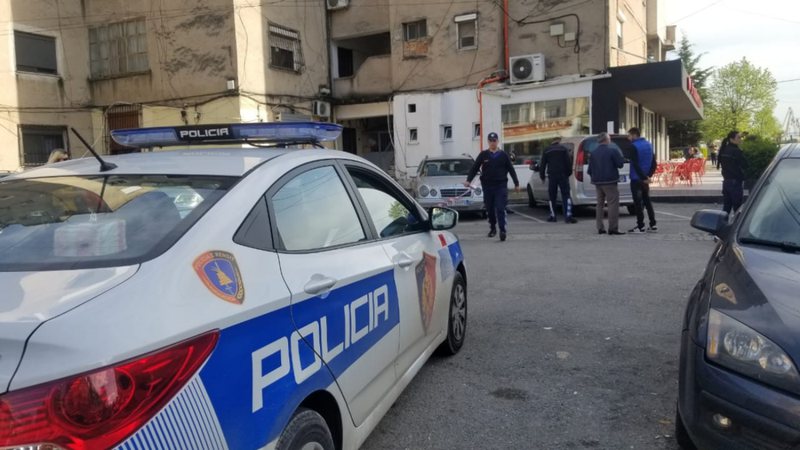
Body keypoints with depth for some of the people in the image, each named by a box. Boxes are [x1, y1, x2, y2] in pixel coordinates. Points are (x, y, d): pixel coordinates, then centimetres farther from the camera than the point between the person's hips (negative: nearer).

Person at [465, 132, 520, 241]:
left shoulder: (503, 155, 5)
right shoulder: (483, 155, 5)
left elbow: (511, 170, 8)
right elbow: (474, 168, 4)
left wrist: (516, 184, 7)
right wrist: (468, 180, -8)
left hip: (501, 186, -2)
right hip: (487, 186, 2)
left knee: (500, 209, -10)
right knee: (490, 209, 9)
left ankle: (502, 230, -11)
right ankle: (493, 228, 26)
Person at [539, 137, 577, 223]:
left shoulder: (547, 150, 10)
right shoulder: (563, 149, 5)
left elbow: (542, 164, 9)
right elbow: (569, 162, -2)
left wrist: (542, 176, 15)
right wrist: (569, 172, 7)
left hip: (552, 175, 1)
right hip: (563, 175, -1)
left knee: (552, 197, 10)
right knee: (566, 195, -4)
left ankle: (552, 216, 11)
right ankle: (568, 215, -16)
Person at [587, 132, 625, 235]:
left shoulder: (593, 153, 9)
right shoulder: (613, 150, -9)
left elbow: (590, 169, 11)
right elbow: (620, 164, -6)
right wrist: (620, 154, 10)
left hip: (597, 182, 7)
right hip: (609, 181, -6)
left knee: (600, 204, 13)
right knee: (613, 204, -5)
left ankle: (600, 228, 11)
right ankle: (613, 228, -9)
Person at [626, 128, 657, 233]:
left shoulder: (634, 146, -14)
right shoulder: (649, 145, 12)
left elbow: (635, 164, -21)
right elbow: (654, 163, 10)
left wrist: (644, 177, -17)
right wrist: (648, 175, 2)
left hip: (636, 179, -8)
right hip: (645, 179, 8)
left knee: (638, 203, -2)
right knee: (647, 201, 15)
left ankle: (640, 226, 0)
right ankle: (653, 225, 16)